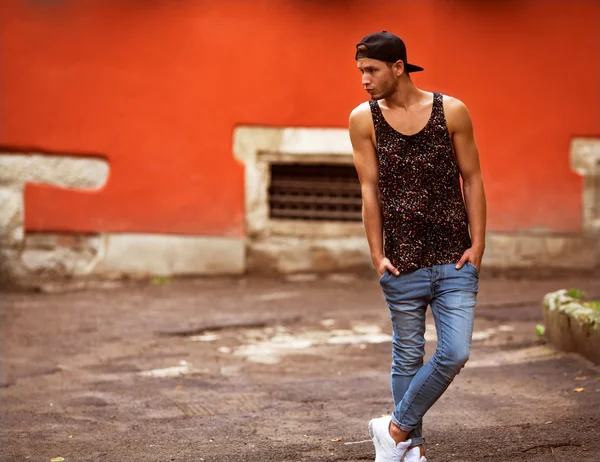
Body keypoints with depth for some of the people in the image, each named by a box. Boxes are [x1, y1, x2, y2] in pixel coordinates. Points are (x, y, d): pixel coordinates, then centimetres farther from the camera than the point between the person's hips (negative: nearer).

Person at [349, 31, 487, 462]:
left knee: (454, 354, -7)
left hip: (456, 261, 0)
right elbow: (370, 189, 1)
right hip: (403, 263, 0)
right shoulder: (364, 119, 1)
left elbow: (472, 180, 4)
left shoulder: (452, 111, 0)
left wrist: (477, 245, -2)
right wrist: (377, 256, -2)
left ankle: (395, 427, 10)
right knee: (408, 357, 7)